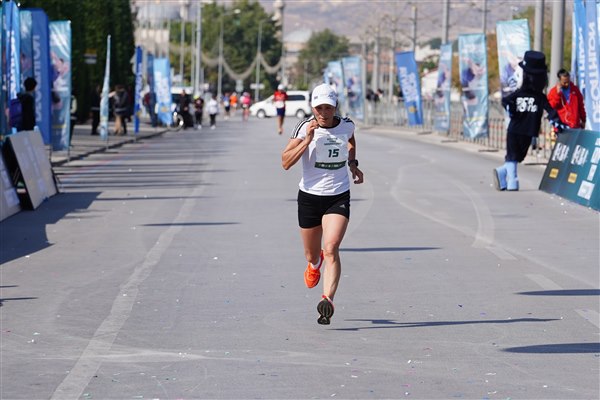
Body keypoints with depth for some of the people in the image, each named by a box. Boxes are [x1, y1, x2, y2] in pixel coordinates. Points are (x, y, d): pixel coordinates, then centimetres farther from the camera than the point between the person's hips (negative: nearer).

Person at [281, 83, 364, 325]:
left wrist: (353, 164, 10)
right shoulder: (305, 127, -11)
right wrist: (307, 140, -27)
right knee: (312, 254, 15)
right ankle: (314, 264, 53)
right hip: (309, 196, 0)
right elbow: (285, 162, -18)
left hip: (339, 197, 0)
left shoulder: (346, 126, -3)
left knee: (331, 248, -20)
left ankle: (328, 301, -26)